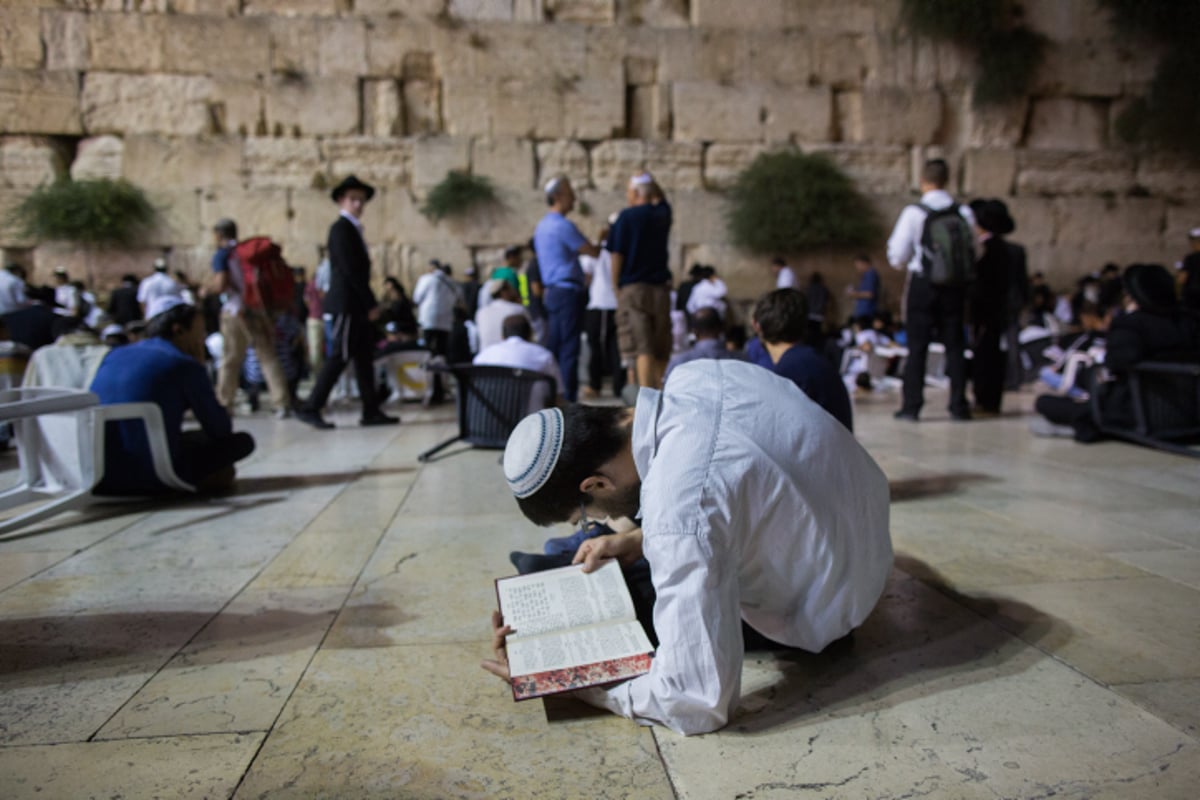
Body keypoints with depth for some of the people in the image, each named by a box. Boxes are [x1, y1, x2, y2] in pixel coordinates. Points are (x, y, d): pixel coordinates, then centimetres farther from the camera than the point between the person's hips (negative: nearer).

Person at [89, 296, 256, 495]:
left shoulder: (115, 355, 16)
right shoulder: (186, 365, -3)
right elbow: (222, 430, 3)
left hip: (99, 477, 7)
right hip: (150, 477, -6)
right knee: (242, 441, 8)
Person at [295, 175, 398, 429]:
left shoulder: (352, 229, 20)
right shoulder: (341, 228, -9)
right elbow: (351, 270, -16)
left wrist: (368, 303, 10)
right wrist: (370, 303, -15)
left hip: (356, 305, 10)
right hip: (346, 304, -10)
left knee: (365, 357, 8)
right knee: (339, 357, -8)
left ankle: (371, 411, 11)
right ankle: (310, 408, -4)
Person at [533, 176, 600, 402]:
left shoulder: (541, 226, 17)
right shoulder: (563, 226, -13)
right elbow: (593, 252, -12)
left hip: (551, 291, 9)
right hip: (568, 291, -9)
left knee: (553, 347, 11)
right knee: (569, 348, -8)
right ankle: (569, 397, -7)